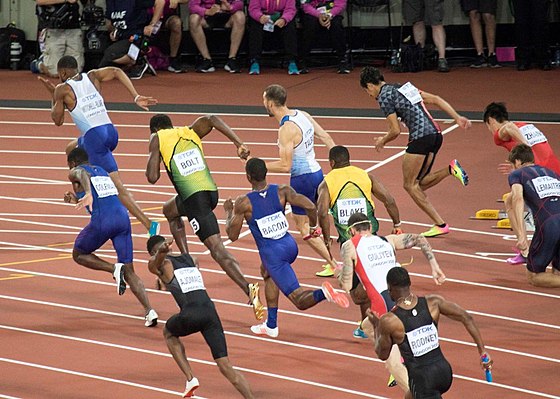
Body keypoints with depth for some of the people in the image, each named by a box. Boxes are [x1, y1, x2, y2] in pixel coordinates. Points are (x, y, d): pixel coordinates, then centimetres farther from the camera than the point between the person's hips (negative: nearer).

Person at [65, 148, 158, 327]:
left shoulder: (76, 172, 8)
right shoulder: (101, 171, 28)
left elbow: (83, 176, -19)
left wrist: (88, 194, -38)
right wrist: (77, 200, 47)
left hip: (102, 222, -6)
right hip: (122, 217, 6)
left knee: (79, 254, 21)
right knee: (129, 272, 6)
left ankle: (114, 269, -5)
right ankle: (149, 310, -14)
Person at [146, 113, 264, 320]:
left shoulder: (158, 139, 6)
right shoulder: (191, 132, 19)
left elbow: (152, 178, -1)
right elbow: (211, 119, -2)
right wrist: (238, 143, -8)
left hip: (194, 198, -7)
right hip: (211, 191, 7)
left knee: (216, 248, -4)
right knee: (170, 210, 29)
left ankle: (247, 288, -21)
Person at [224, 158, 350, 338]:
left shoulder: (243, 203, -12)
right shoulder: (282, 191, -4)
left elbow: (232, 235, -4)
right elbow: (310, 206, -11)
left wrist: (228, 212, 14)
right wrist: (313, 226, 9)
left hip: (273, 254, -6)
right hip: (290, 245, 6)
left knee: (301, 301, -5)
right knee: (267, 272, 36)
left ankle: (323, 293, -39)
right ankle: (271, 325, 36)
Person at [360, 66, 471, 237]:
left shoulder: (384, 97, -3)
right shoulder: (405, 88, 22)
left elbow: (396, 131, -6)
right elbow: (435, 99, 18)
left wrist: (382, 141, 14)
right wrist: (457, 118, 15)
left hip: (420, 137, -9)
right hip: (436, 134, 9)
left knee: (410, 185, 2)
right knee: (419, 183, 16)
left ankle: (440, 225, -4)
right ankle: (450, 169, -5)